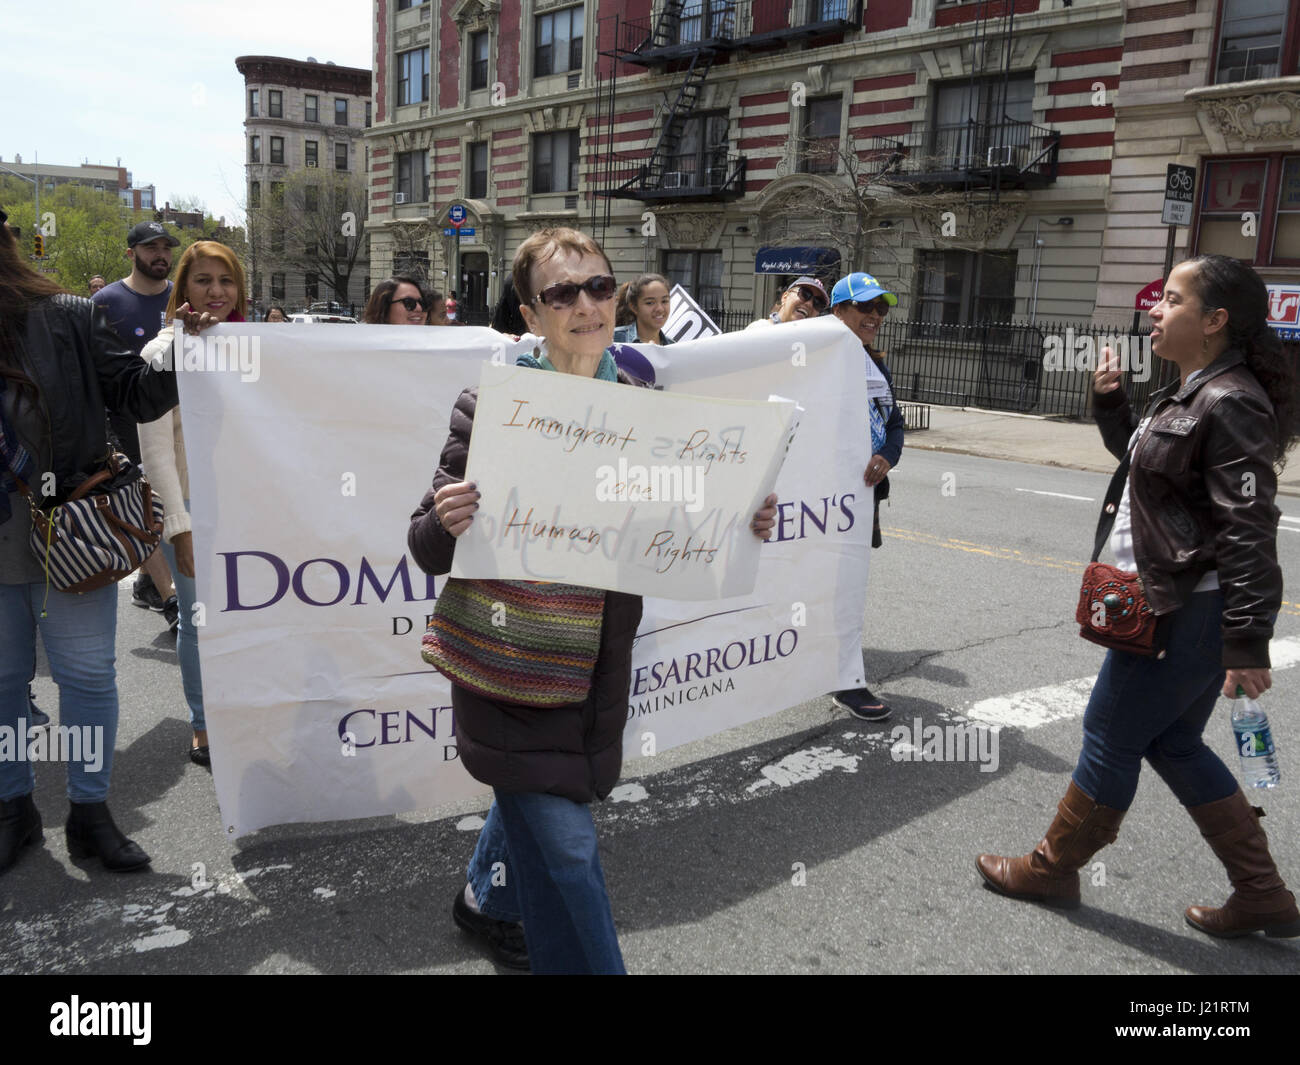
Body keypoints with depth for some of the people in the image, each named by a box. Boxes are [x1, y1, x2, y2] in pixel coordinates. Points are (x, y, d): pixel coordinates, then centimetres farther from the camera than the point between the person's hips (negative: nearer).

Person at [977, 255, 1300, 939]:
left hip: (1187, 612, -10)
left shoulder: (1230, 404, -18)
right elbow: (1138, 455, 28)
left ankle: (1052, 869, 23)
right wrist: (1109, 400, 10)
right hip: (1176, 602, 10)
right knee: (1174, 744, 17)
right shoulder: (1188, 395, 11)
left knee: (1111, 734, 4)